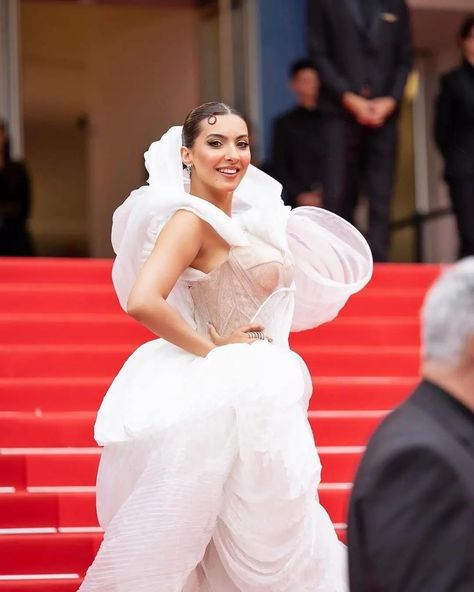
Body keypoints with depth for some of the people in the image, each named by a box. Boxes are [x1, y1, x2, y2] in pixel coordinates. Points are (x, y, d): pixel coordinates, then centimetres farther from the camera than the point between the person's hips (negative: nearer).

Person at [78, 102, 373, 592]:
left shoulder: (237, 218, 12)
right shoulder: (192, 218, -15)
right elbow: (142, 302, -29)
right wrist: (212, 349, -18)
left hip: (258, 399, 9)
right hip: (227, 399, -9)